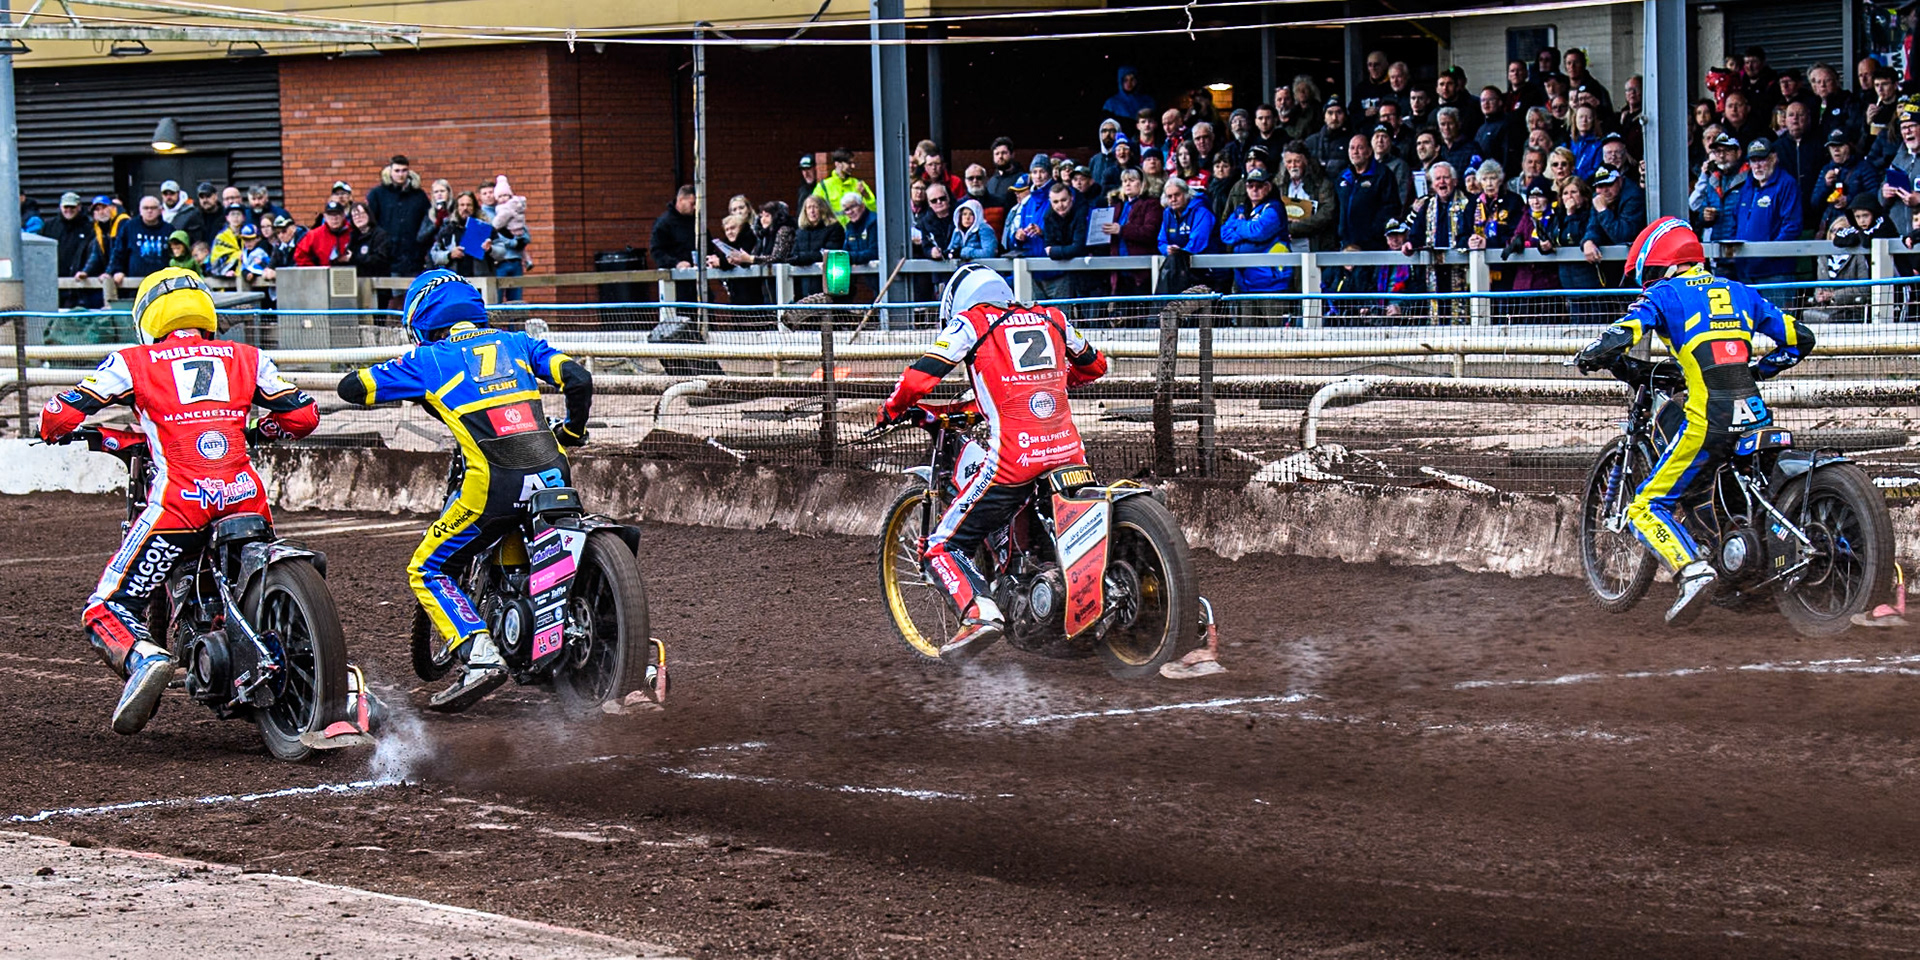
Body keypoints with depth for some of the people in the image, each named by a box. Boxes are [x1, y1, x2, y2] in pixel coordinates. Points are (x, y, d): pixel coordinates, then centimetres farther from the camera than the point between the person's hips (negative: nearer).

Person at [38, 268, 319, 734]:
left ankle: (143, 658, -30)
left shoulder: (134, 362, 10)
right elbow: (304, 416, 17)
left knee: (107, 612, 0)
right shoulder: (246, 358, 18)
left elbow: (59, 416, 7)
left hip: (180, 498, -4)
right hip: (246, 496, 4)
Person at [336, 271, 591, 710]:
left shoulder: (429, 360, 9)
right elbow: (578, 378, 8)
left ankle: (481, 656, -7)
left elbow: (351, 388, 13)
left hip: (494, 486, -5)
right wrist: (572, 430, 26)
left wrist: (401, 385, 33)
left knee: (427, 571, 10)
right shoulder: (516, 343, 18)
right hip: (553, 474, 5)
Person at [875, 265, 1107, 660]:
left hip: (1013, 460, -5)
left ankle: (979, 612, -20)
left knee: (942, 547, 2)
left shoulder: (970, 323, 5)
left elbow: (920, 378, -2)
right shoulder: (1052, 319, 19)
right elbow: (1094, 365, 33)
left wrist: (892, 410, 18)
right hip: (1070, 451, 5)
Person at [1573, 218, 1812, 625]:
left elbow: (1619, 337, -10)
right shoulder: (1740, 293, 20)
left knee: (1647, 508, 1)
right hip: (1755, 415, 6)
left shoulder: (1664, 295, 4)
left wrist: (1590, 357, 10)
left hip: (1709, 422, -6)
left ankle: (1693, 570, -21)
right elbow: (1800, 339, 22)